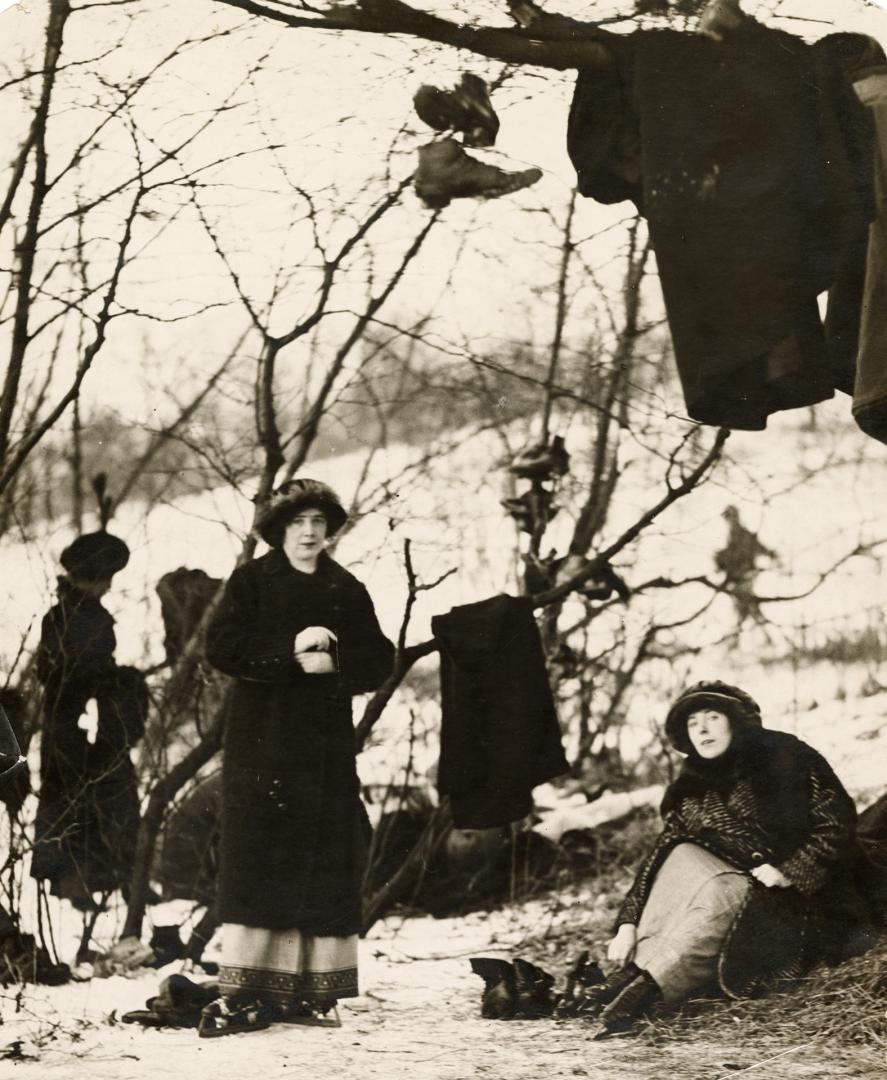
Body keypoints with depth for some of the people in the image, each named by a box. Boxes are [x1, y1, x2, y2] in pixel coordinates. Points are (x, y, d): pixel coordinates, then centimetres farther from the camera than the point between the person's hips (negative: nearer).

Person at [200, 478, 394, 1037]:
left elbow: (380, 661, 7)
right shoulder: (252, 581, 5)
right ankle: (247, 992, -11)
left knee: (322, 862, -1)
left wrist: (332, 662, -12)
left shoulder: (347, 591, 12)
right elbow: (223, 646, -7)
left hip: (325, 744, 3)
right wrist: (291, 651, -16)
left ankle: (309, 991, 3)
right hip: (262, 739, -3)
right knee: (258, 860, -9)